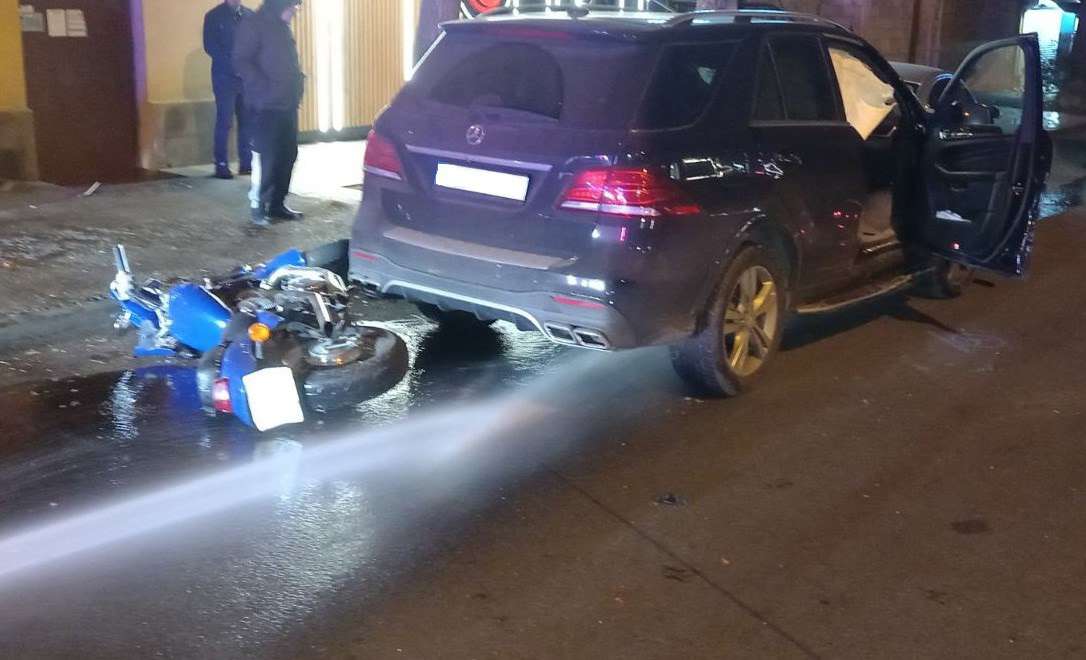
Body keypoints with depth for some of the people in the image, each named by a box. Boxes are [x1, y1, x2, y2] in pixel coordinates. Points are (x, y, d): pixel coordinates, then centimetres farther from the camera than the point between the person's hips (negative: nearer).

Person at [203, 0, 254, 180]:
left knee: (248, 121, 3)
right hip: (225, 77, -4)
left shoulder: (250, 15, 11)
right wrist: (232, 64, -16)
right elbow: (210, 46, -6)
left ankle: (246, 162, 10)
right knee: (224, 122, -4)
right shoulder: (214, 16, 1)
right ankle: (221, 165, 0)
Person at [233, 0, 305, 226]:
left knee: (288, 154, 7)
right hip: (267, 105, -8)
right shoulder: (253, 26, -8)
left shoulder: (283, 28, 17)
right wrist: (265, 89, -20)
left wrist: (297, 83, 8)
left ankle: (277, 203, 16)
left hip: (288, 103, 8)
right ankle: (257, 204, 5)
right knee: (266, 155, -7)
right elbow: (241, 63, -15)